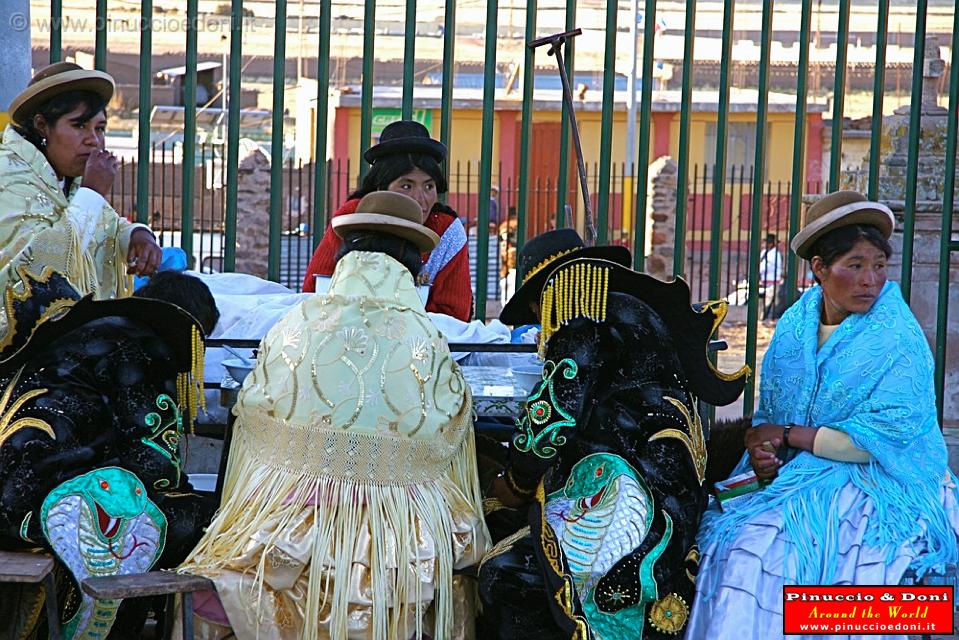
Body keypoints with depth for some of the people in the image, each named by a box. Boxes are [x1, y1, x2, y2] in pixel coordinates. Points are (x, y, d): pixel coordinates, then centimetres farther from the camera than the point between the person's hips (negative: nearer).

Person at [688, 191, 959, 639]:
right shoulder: (794, 325, 6)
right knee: (727, 534, -16)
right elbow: (770, 411, 13)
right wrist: (764, 450, -11)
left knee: (764, 544, -24)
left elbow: (884, 441, -18)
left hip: (877, 486, -6)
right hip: (795, 471, 6)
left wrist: (787, 435, -11)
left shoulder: (898, 340, -11)